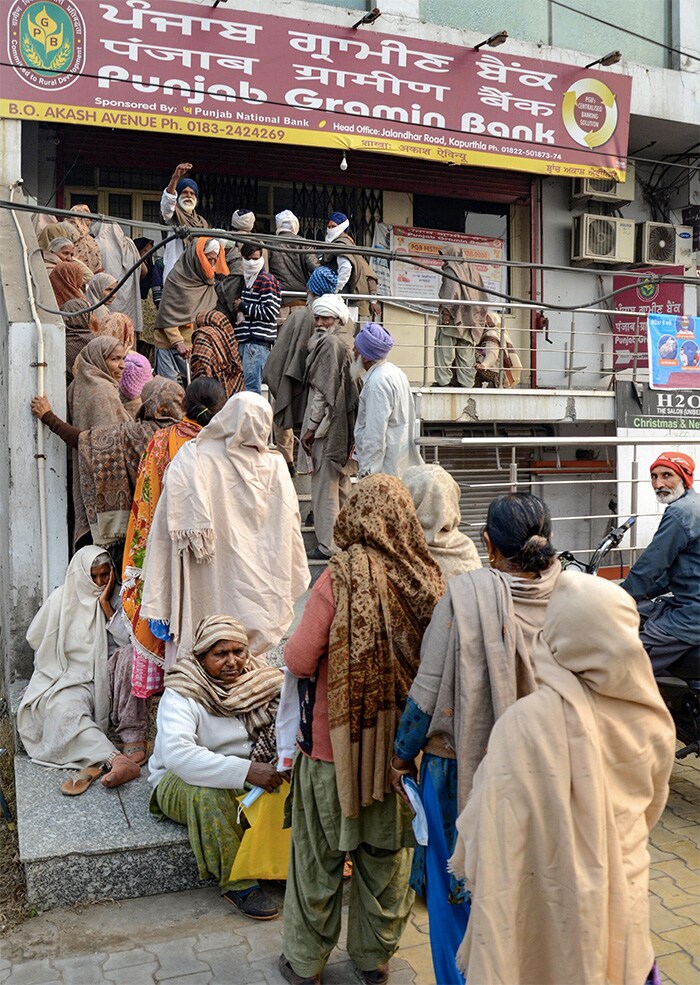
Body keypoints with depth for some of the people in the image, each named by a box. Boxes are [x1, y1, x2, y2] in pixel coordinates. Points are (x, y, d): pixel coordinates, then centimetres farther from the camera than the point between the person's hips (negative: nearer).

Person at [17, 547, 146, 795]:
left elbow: (128, 640, -10)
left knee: (128, 657, -30)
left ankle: (133, 738, -35)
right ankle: (116, 759, -57)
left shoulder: (117, 598, 3)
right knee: (66, 709, -33)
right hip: (67, 679, -1)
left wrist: (105, 604, -14)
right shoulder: (62, 598, 0)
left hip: (105, 677, 2)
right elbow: (35, 638, 6)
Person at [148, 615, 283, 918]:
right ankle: (236, 883, -21)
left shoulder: (258, 680, -2)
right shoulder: (180, 696, -18)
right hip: (183, 780, -4)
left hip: (250, 774, 5)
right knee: (209, 793, -37)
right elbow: (176, 754, -34)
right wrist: (245, 771, -42)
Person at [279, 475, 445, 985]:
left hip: (335, 739, -3)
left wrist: (294, 645, 4)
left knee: (320, 856, 17)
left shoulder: (341, 578, -19)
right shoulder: (429, 580, -10)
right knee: (386, 856, 21)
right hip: (399, 744, 3)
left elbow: (299, 660, -17)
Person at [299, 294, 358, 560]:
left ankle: (328, 545, 2)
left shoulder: (330, 343, -15)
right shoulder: (346, 341, 12)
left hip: (329, 421, -10)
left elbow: (324, 390, -18)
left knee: (325, 484, -3)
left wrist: (312, 426, -15)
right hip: (344, 422, 10)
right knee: (341, 482, 18)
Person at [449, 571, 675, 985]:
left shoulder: (525, 722, -30)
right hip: (624, 908, 4)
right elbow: (652, 808, 5)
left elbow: (492, 835, -23)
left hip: (549, 910, -3)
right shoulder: (652, 719, -13)